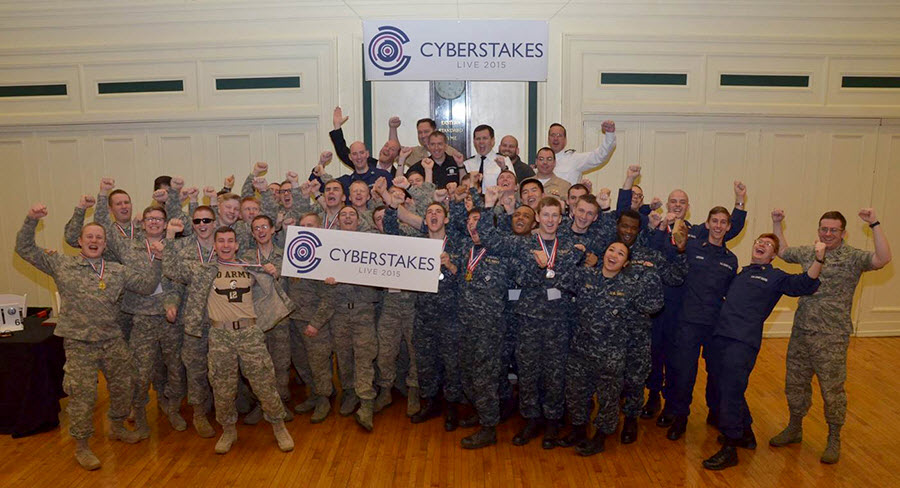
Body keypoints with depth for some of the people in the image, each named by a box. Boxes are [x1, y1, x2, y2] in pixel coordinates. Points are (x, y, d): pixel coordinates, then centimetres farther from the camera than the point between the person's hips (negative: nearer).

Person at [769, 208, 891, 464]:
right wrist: (777, 224, 19)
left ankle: (834, 440, 24)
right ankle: (794, 429, 34)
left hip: (831, 338, -5)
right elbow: (783, 251, 26)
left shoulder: (853, 258, -8)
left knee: (832, 390, 5)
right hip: (801, 333, 5)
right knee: (795, 384, 15)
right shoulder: (807, 252, 8)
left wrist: (875, 224, -28)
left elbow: (883, 259, -26)